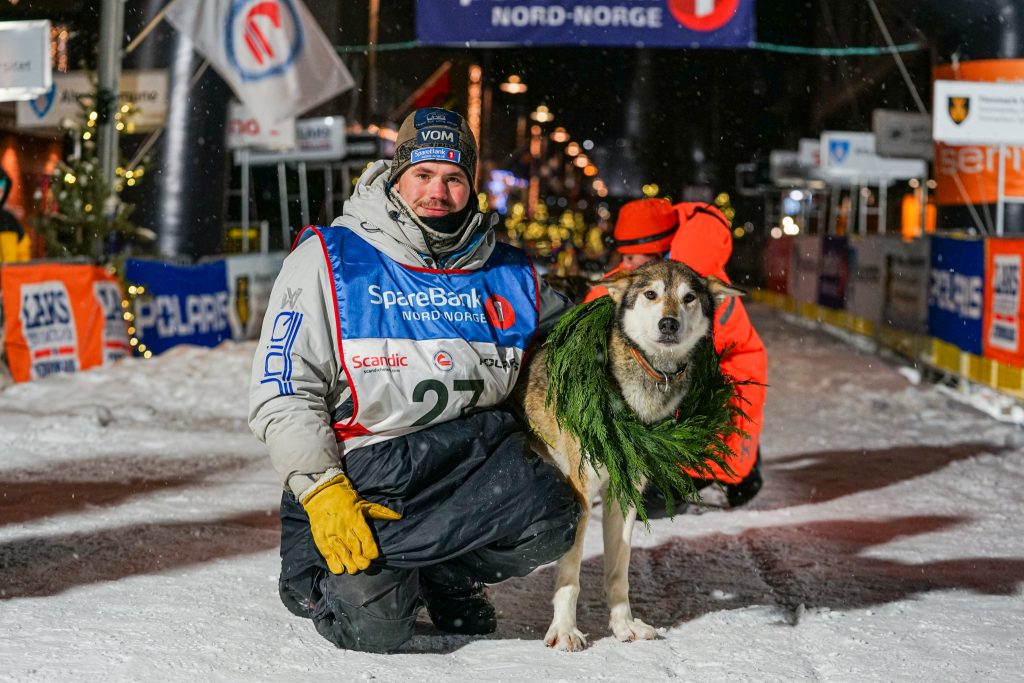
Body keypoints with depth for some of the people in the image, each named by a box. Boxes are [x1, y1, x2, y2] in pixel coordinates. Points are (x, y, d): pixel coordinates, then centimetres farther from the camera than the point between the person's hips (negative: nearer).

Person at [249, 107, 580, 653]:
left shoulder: (510, 274, 10)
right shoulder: (329, 260, -1)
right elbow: (282, 393, -5)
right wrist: (324, 493, -15)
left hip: (474, 455, 3)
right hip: (358, 469, -3)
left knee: (549, 520, -27)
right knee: (371, 623, -23)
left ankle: (448, 574, 3)